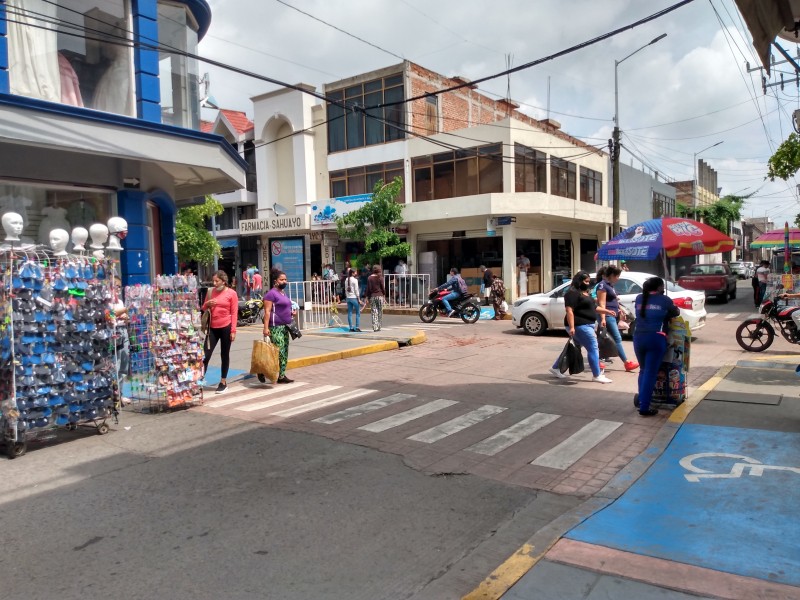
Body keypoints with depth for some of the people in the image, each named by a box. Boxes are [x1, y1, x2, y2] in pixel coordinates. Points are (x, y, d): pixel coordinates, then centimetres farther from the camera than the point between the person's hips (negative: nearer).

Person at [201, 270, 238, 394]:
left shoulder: (232, 293, -4)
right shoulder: (211, 292, 9)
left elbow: (234, 313, -6)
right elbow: (204, 309, 17)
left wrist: (233, 330, -11)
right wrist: (207, 304, -6)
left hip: (226, 327, -3)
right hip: (213, 327, 3)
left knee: (224, 355, 7)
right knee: (206, 354, -3)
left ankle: (223, 382, 16)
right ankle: (201, 377, 9)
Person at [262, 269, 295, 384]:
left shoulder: (283, 293, 17)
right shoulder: (271, 293, -10)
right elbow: (267, 311, -16)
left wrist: (291, 312, 11)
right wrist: (266, 328, -23)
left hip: (285, 326, 9)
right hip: (275, 327, -9)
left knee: (285, 353, 8)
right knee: (279, 352, -12)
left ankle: (282, 376, 13)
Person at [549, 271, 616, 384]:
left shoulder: (586, 293, 18)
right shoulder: (573, 293, -14)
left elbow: (594, 307, 27)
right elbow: (569, 311, -22)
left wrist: (607, 311, 18)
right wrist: (571, 327, -28)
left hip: (586, 325, 11)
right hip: (580, 326, -11)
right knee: (593, 348, -8)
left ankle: (555, 368, 23)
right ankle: (597, 375, -1)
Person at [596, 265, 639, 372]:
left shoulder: (610, 285, 17)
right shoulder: (602, 285, -12)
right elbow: (601, 303, -18)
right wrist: (603, 318, -24)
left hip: (612, 316, 10)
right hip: (607, 316, -10)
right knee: (617, 339, -9)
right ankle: (627, 363, -8)